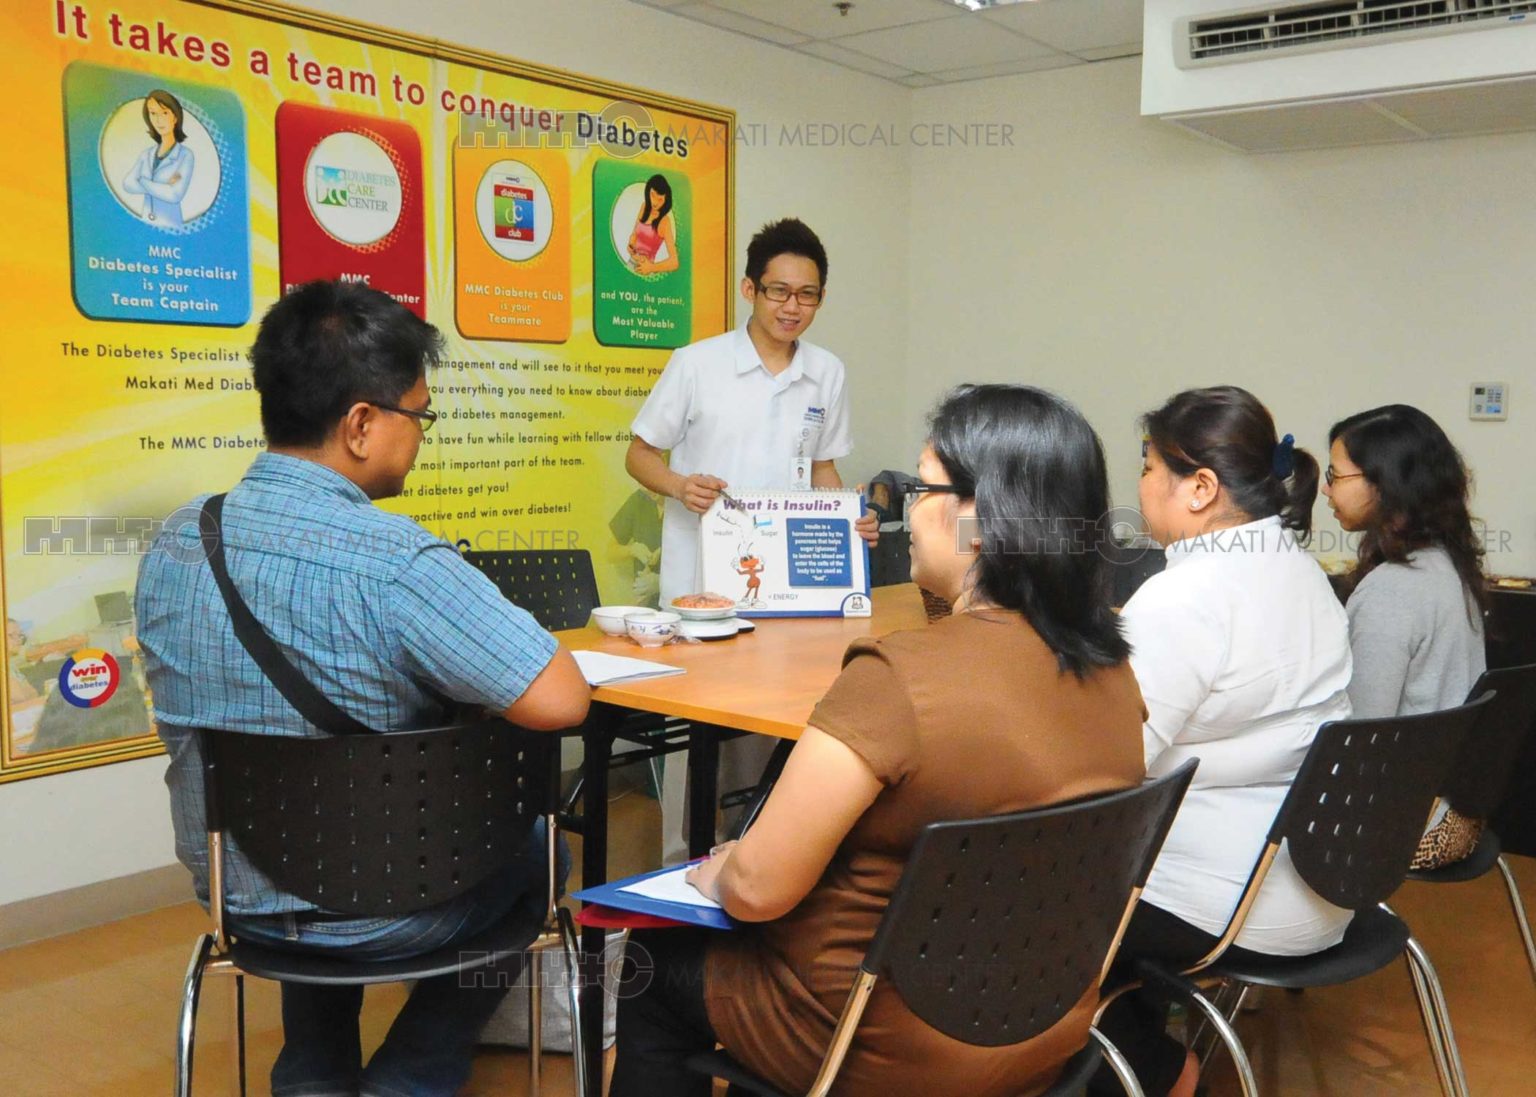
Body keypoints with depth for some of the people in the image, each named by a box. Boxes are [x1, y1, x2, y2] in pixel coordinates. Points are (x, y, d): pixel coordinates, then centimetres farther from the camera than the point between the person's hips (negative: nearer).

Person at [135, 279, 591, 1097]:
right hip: (379, 910, -6)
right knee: (528, 844, 25)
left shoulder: (173, 544, -6)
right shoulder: (393, 561, -29)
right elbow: (560, 702, -32)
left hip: (232, 895, 6)